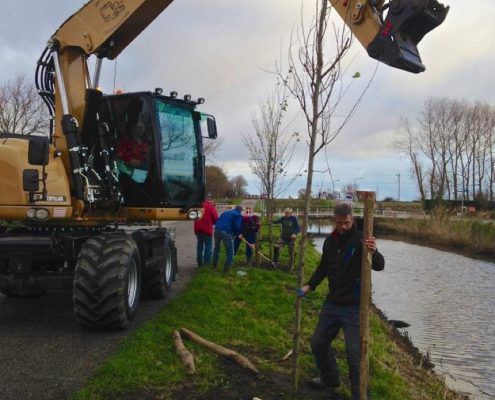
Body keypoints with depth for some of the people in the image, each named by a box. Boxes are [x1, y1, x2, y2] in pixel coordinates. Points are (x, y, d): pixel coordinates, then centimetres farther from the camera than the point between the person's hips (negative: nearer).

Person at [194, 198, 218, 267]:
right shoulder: (211, 207, -4)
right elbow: (216, 218, -7)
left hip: (198, 229, 5)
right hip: (207, 229, -5)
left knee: (199, 245, 15)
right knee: (208, 246, 2)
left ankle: (199, 263, 19)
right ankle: (206, 263, 0)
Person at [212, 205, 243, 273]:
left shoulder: (225, 212, 29)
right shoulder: (238, 215, 8)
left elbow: (217, 221, 25)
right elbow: (237, 226, -6)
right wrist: (238, 234, 8)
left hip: (217, 230, 7)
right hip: (226, 232, -6)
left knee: (216, 248, 28)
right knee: (230, 252, 5)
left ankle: (214, 265, 36)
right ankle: (226, 269, 2)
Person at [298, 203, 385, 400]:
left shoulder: (360, 239, -14)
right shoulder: (330, 241, 6)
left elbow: (379, 266, -25)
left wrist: (373, 252, -46)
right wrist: (310, 285, 10)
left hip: (354, 306, -7)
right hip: (332, 303, 7)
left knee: (355, 352, -7)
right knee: (318, 342, 17)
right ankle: (330, 378, 40)